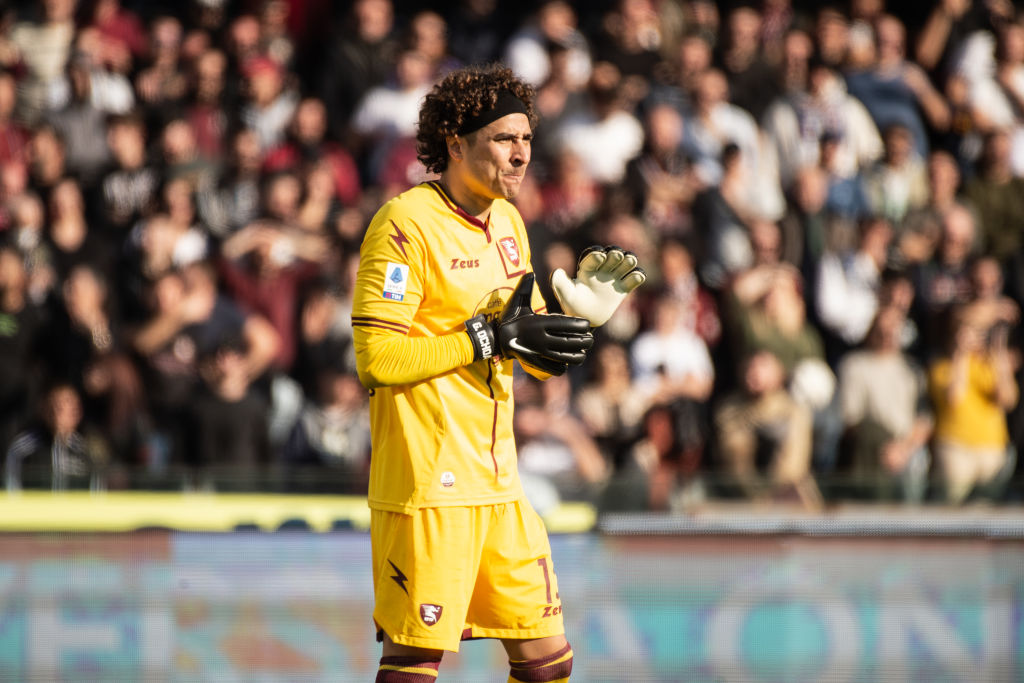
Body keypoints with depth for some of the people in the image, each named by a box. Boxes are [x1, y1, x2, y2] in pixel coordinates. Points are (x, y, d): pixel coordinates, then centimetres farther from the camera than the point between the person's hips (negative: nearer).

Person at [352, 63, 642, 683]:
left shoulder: (509, 223, 15)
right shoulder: (407, 222, -11)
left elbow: (538, 359, 20)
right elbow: (376, 356, -18)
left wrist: (582, 316, 0)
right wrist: (489, 339, -18)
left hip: (497, 482, 8)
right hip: (427, 482, -8)